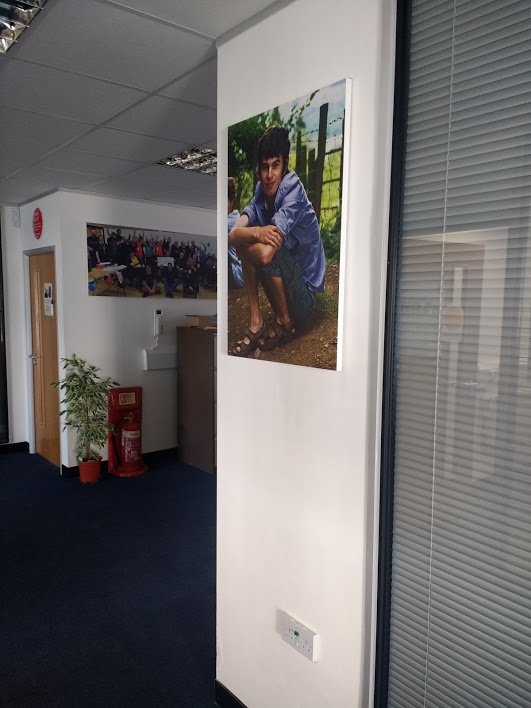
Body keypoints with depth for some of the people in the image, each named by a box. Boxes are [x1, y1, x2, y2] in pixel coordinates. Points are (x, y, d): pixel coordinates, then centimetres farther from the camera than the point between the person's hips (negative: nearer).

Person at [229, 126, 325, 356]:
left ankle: (285, 321, -5)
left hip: (304, 295, -7)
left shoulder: (293, 189, -21)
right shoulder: (261, 190, 0)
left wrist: (249, 234, -20)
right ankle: (256, 323, -6)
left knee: (266, 250, -30)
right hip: (284, 279, 7)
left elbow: (267, 253, -34)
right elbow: (233, 233, -16)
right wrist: (257, 232, -33)